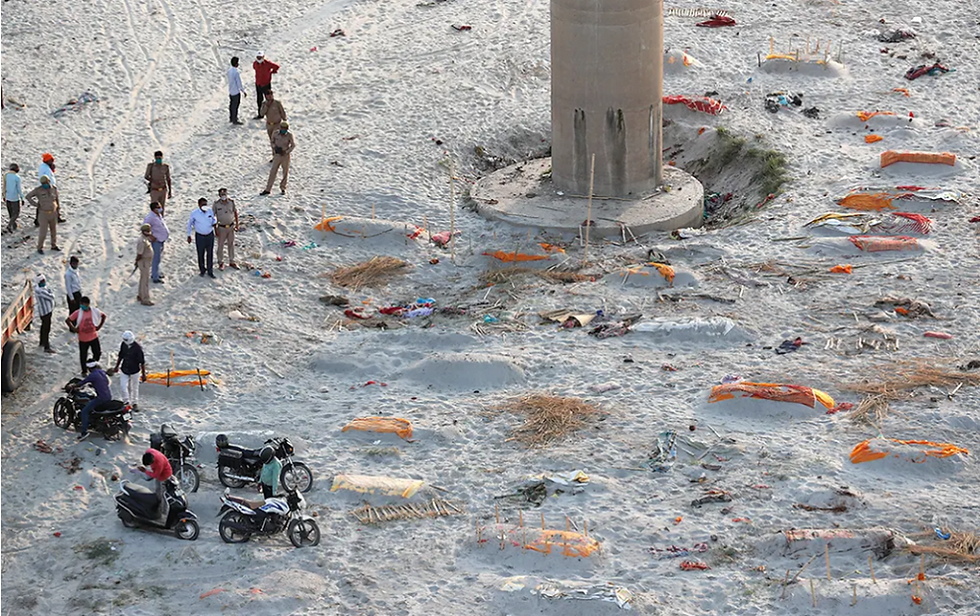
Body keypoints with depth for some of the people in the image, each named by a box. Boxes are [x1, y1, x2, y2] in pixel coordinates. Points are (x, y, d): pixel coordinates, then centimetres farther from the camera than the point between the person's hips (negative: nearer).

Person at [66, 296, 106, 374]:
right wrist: (74, 329, -12)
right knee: (83, 356, 11)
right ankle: (84, 371, 31)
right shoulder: (78, 313, -17)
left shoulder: (94, 311, -9)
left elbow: (103, 316, 7)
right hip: (83, 339, -2)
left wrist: (99, 326, 2)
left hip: (94, 337, 2)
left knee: (98, 353, 10)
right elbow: (67, 320, -14)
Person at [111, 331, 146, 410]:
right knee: (123, 386, -4)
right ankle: (127, 402, 14)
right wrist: (116, 366, 20)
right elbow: (120, 356, 13)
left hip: (135, 371, -4)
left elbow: (142, 362, -15)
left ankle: (135, 403, 26)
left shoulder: (137, 347, -21)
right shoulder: (123, 345, -5)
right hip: (125, 370, 4)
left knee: (134, 388, 8)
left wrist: (143, 374, -13)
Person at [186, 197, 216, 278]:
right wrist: (189, 235, 3)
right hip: (200, 236, -2)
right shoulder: (194, 214, -14)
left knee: (210, 253, 8)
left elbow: (213, 219, 13)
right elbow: (189, 224, 1)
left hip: (210, 235, 2)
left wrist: (214, 224, -11)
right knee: (201, 254, 8)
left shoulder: (210, 212, -7)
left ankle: (210, 271, 21)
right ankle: (202, 270, 28)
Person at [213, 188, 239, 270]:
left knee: (231, 244, 14)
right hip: (222, 228, -2)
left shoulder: (231, 202, -12)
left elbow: (235, 212, 3)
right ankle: (221, 263, 27)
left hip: (231, 226, 3)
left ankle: (232, 262, 28)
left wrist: (237, 224, 3)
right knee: (221, 246, 9)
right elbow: (213, 216, -11)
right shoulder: (216, 204, -19)